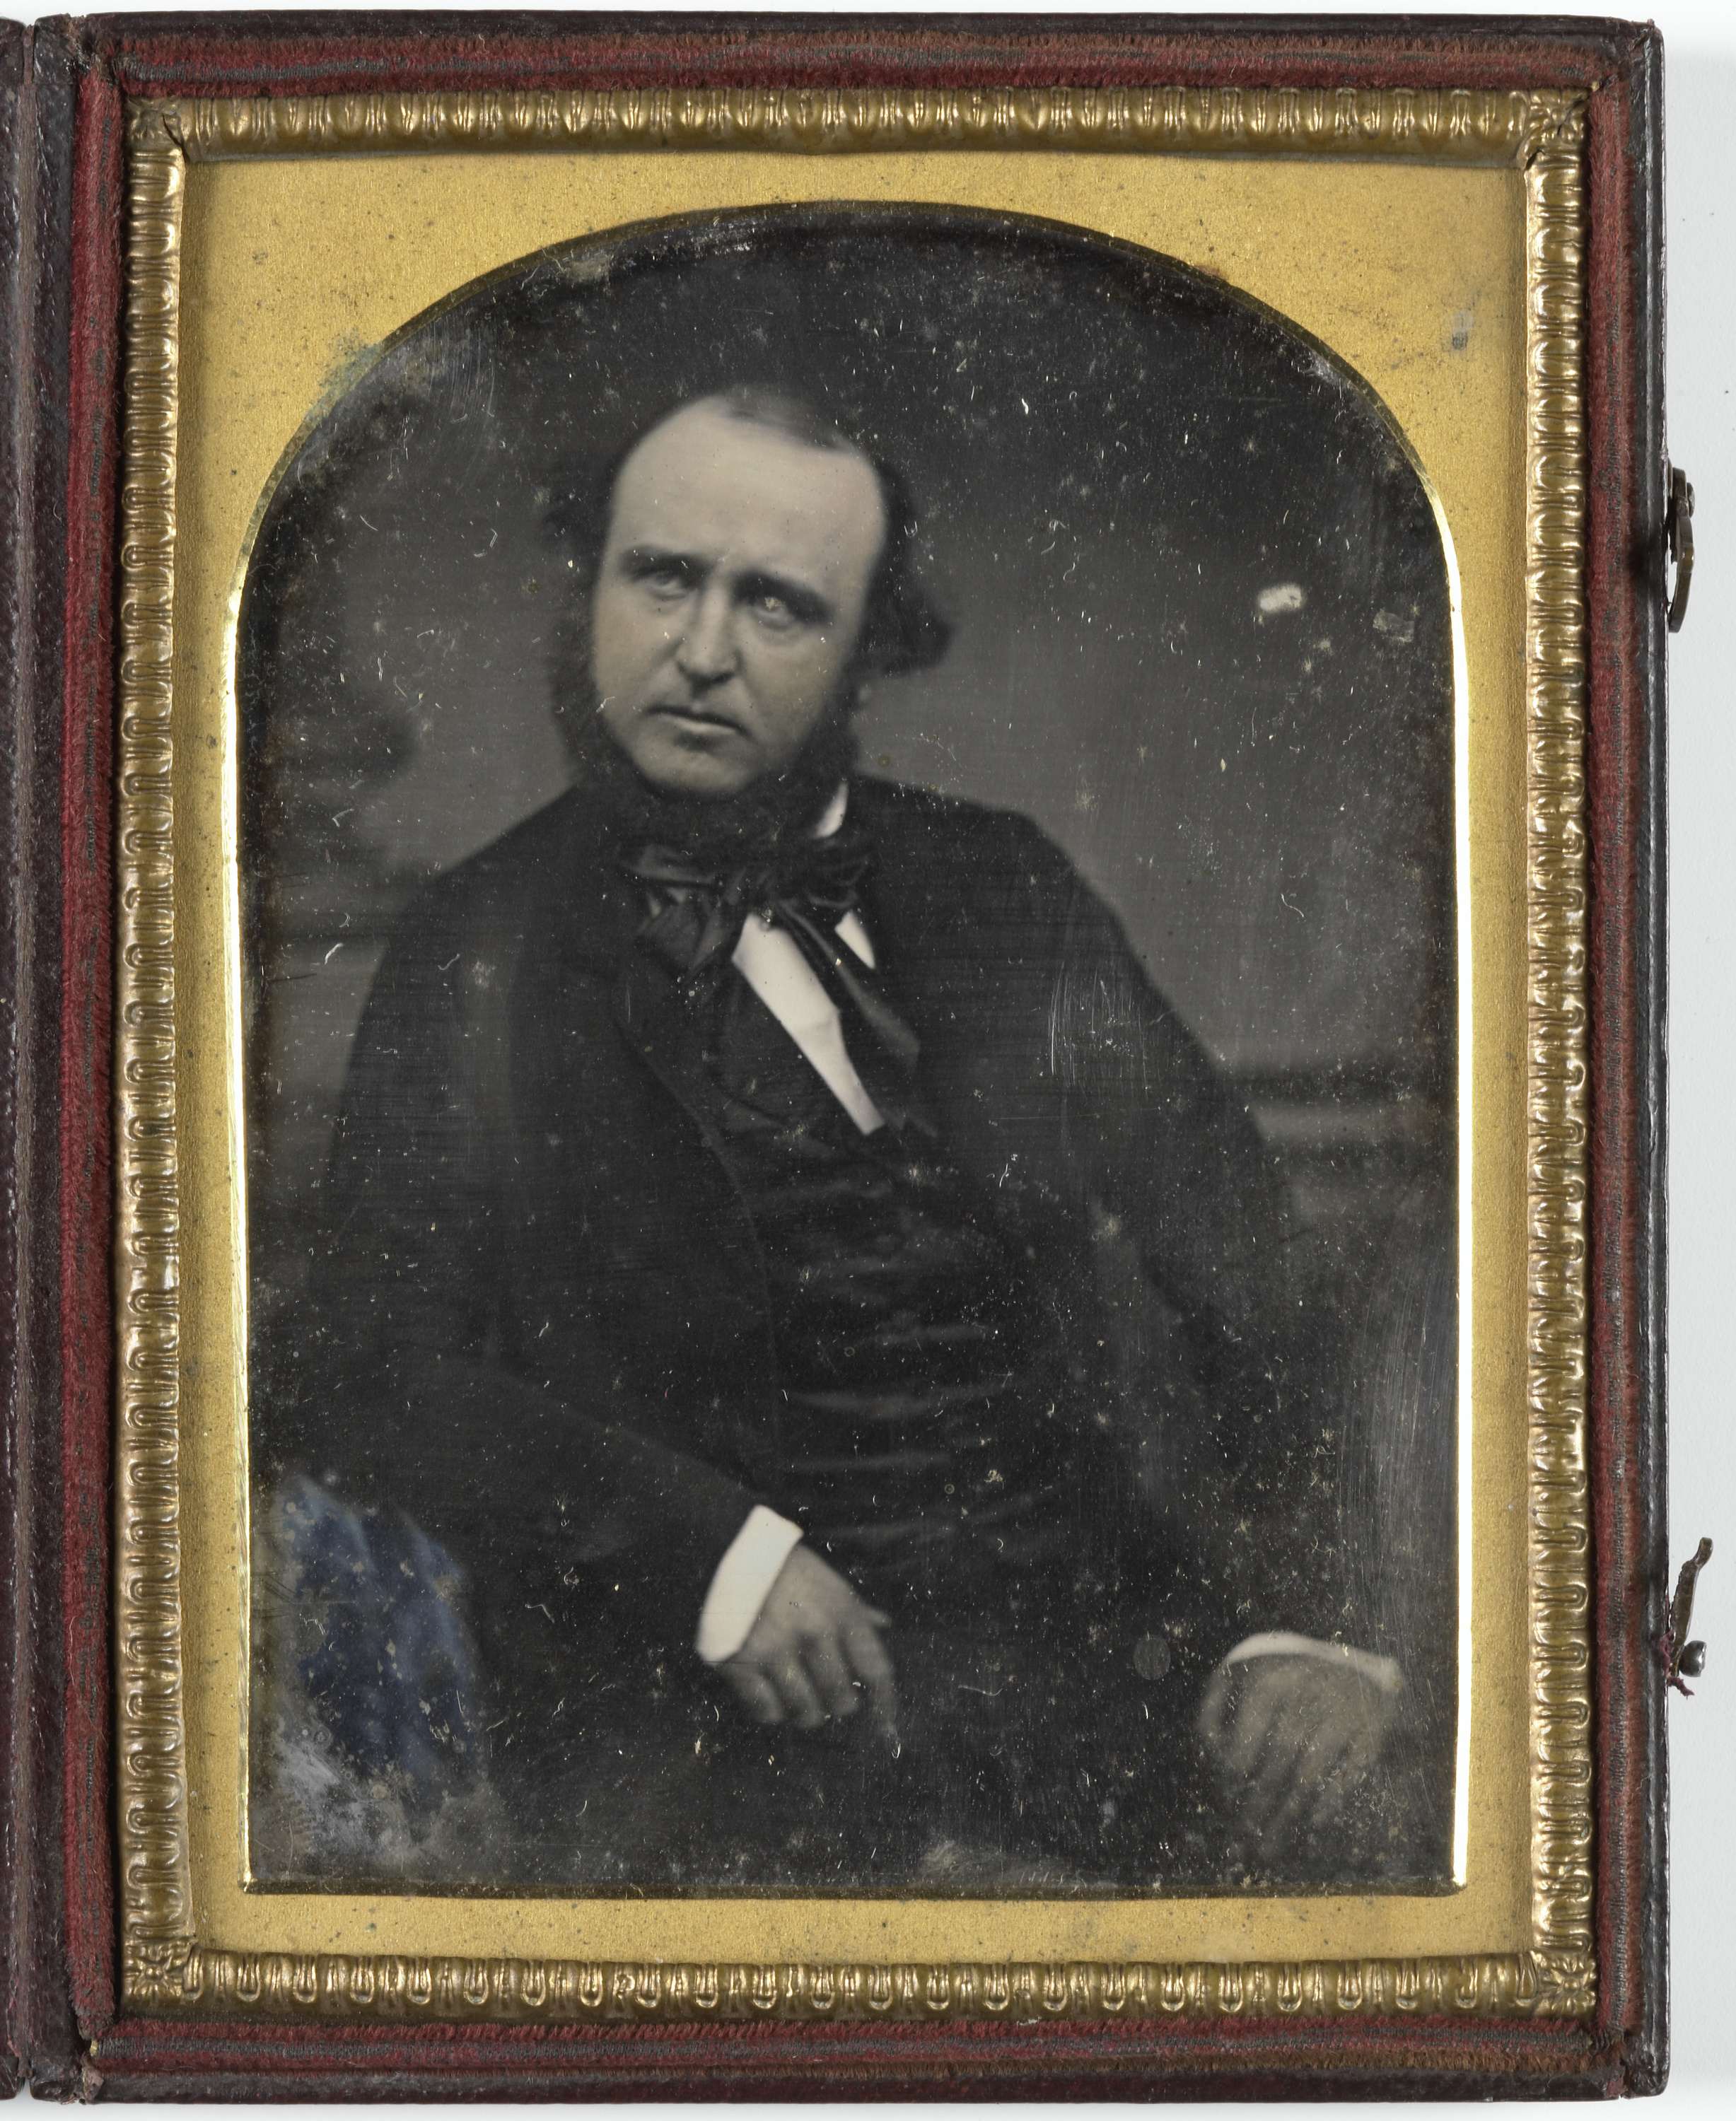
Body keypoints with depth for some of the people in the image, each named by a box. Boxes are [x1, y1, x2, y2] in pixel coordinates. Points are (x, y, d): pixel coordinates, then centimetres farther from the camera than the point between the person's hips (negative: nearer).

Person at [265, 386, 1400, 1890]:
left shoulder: (1002, 894, 14)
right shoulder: (485, 957, 7)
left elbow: (1249, 1277, 11)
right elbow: (374, 1370, -2)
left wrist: (1309, 1619, -5)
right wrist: (711, 1553, -15)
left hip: (1093, 1651, 3)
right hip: (703, 1713, -3)